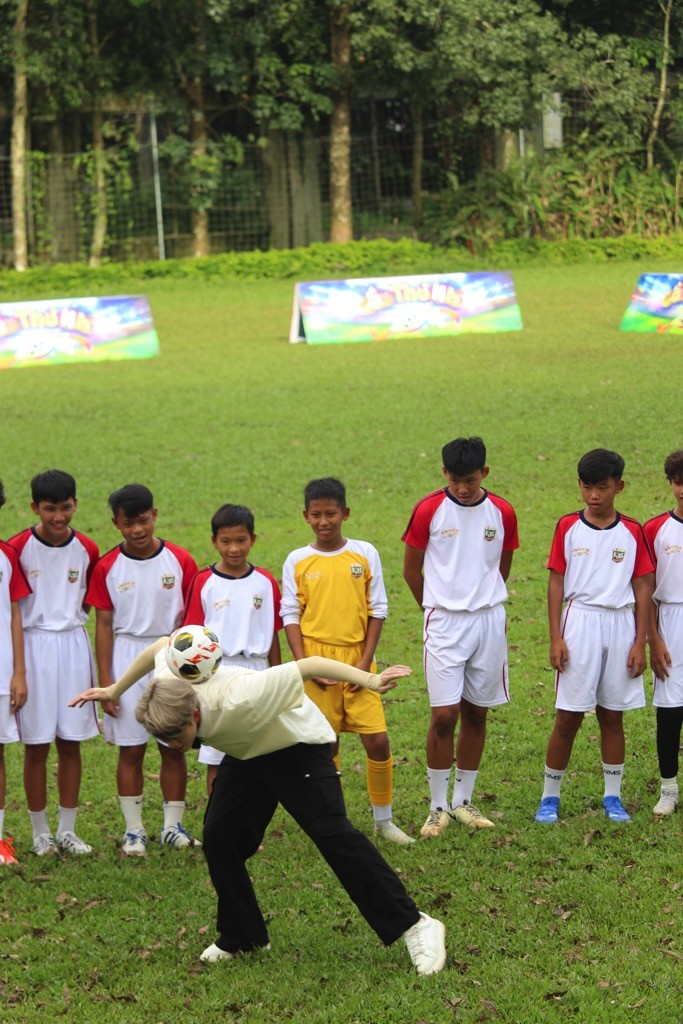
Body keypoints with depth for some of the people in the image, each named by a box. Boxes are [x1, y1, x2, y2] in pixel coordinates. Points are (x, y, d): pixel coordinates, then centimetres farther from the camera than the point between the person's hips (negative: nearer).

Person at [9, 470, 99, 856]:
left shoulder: (87, 550, 1)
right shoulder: (19, 548, -8)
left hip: (74, 645, 3)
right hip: (33, 646, -3)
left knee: (71, 743, 6)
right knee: (36, 745, 1)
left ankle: (68, 830, 15)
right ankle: (40, 832, 12)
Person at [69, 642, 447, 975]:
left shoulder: (238, 701, -44)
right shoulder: (168, 683, -24)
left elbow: (309, 665, -40)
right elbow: (163, 645, 0)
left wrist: (370, 680, -43)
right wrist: (113, 691, 10)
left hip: (298, 744, -7)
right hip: (246, 752, 7)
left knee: (332, 833, -17)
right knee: (218, 838, -1)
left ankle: (414, 926, -12)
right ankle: (241, 937, 16)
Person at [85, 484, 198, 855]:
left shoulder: (179, 561, -2)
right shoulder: (107, 567, -2)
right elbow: (104, 625, 1)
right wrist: (104, 680, -3)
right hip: (127, 658, 0)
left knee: (174, 747, 4)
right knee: (130, 748, 2)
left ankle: (173, 824, 17)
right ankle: (133, 829, 11)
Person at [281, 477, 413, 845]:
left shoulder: (365, 554, 2)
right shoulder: (297, 561, 2)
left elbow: (377, 609, 4)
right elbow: (290, 614, 3)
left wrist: (366, 660, -4)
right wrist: (303, 662, -9)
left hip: (357, 660, 0)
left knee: (377, 739, -4)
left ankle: (384, 820, 12)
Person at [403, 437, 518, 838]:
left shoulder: (502, 512, 2)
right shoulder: (429, 510, -6)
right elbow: (412, 570, 4)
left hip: (489, 620, 3)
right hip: (444, 622, -3)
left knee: (476, 713, 8)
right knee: (444, 715, -8)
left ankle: (463, 801, 20)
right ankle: (438, 807, 3)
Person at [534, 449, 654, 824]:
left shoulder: (632, 532, 3)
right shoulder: (568, 527, 1)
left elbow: (642, 588, 5)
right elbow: (556, 583, 2)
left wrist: (640, 642, -1)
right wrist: (556, 637, -5)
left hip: (620, 625, 1)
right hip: (580, 622, -1)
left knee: (612, 715, 7)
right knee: (568, 717, -1)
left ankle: (613, 797, 16)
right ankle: (550, 797, 9)